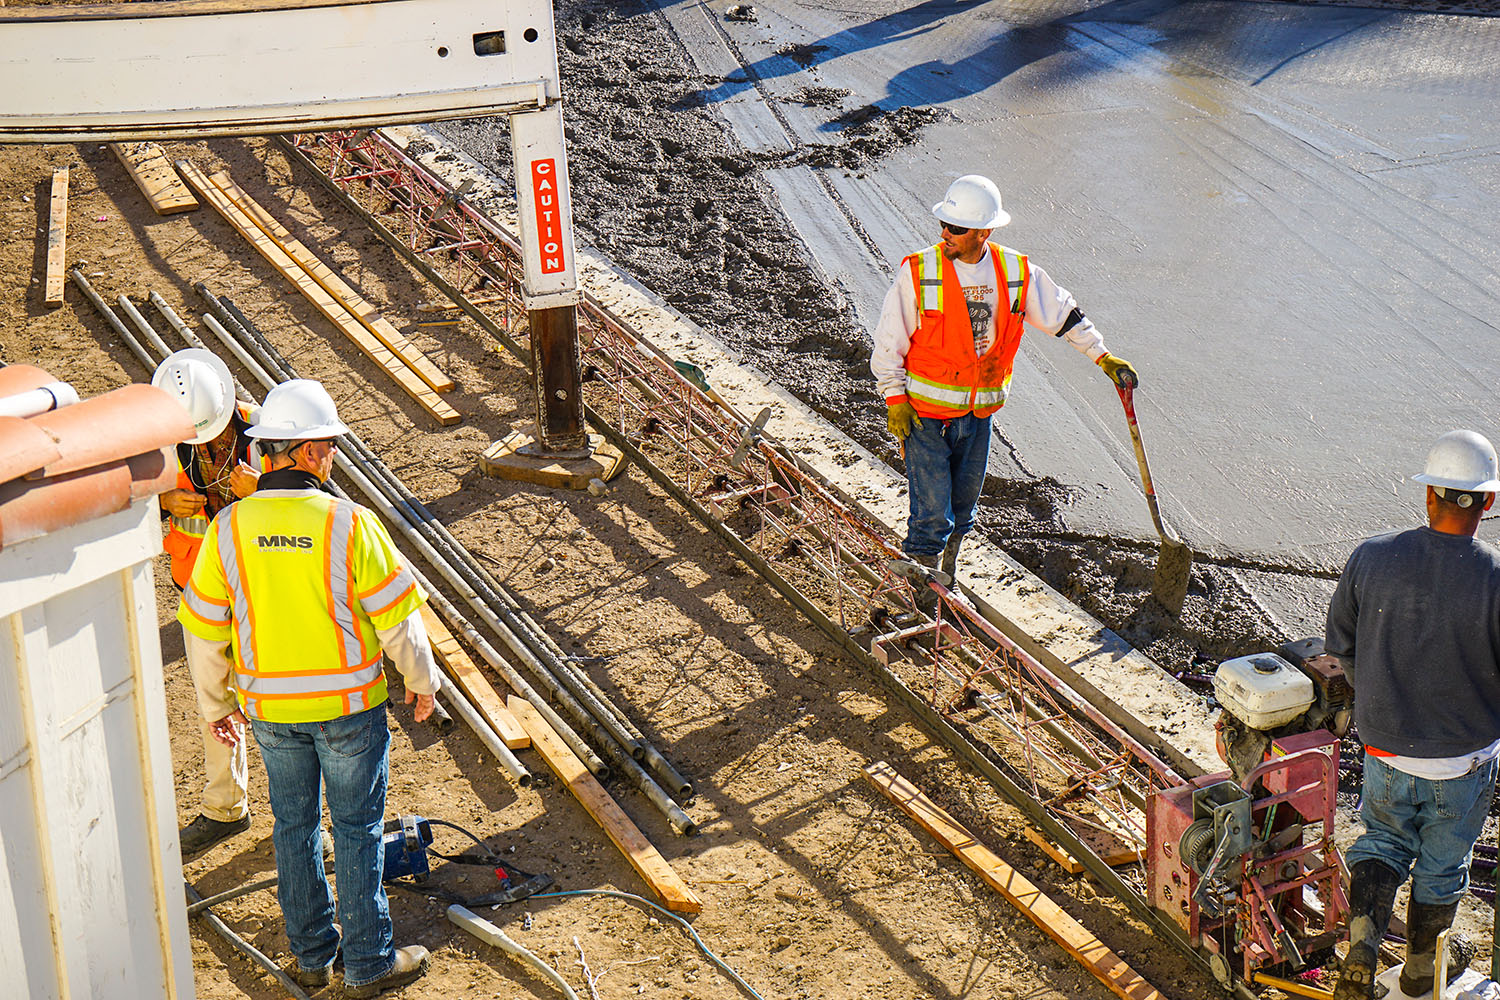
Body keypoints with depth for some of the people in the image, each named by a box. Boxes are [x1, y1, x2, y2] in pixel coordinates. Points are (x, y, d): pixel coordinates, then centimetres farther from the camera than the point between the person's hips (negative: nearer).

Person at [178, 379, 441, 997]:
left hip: (270, 706, 3)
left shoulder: (228, 529, -10)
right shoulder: (349, 525, -19)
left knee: (294, 825, 18)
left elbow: (203, 631, -2)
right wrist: (422, 679, 5)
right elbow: (396, 616, -12)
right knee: (357, 829, 10)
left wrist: (217, 704, 13)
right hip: (348, 702, -3)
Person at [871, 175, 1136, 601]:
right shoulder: (918, 272, -12)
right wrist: (895, 399, -10)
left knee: (962, 506, 16)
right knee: (932, 512, -5)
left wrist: (1105, 359, 10)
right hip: (924, 411, -4)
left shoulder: (1017, 273, -3)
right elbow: (888, 338, -5)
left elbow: (1064, 314, 11)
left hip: (978, 413, 4)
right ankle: (926, 599, 9)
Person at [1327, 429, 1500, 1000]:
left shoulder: (1370, 558, -15)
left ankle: (1361, 945, 4)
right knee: (1442, 863, 22)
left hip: (1385, 744, 2)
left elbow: (1339, 649, -1)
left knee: (1384, 839, 26)